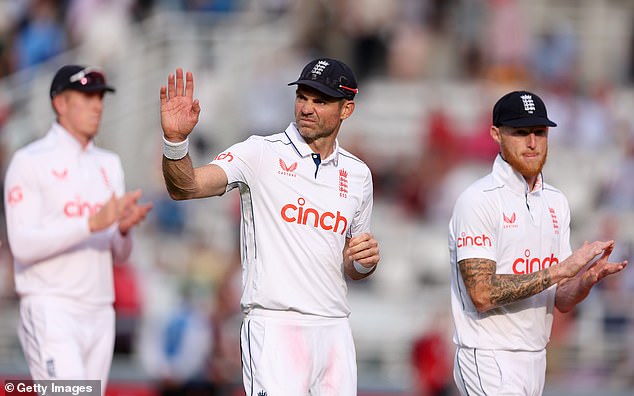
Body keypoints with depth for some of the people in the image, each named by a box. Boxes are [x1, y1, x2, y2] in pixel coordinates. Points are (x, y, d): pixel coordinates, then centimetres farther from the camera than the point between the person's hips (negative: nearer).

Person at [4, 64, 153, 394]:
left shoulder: (109, 164, 16)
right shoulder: (30, 161, -4)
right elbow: (22, 245, -15)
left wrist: (124, 228, -8)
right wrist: (93, 223, -23)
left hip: (99, 314, 7)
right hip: (51, 311, -7)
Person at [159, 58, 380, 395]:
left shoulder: (357, 174, 14)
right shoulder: (262, 154, -1)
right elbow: (185, 187, -16)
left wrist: (365, 261, 0)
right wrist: (175, 140, -35)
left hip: (334, 330, 5)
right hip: (275, 328, -5)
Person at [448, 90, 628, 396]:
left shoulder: (556, 202, 12)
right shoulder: (479, 199, -10)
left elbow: (561, 301, 12)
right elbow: (482, 294, -20)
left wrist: (588, 278, -10)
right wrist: (560, 270, -20)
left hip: (536, 359, 7)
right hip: (490, 359, -7)